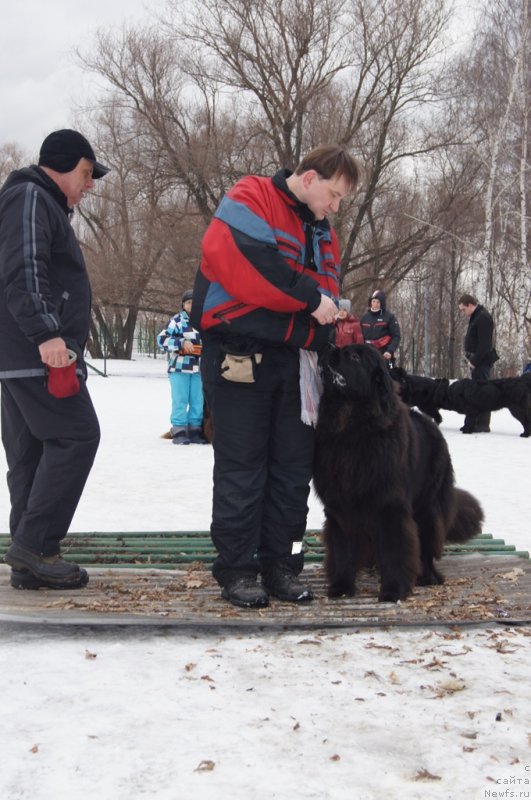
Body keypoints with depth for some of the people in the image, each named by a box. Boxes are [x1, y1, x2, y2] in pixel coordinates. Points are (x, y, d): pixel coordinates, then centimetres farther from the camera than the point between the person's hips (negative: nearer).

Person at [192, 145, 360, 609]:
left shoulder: (322, 233, 18)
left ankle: (282, 565, 17)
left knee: (292, 470, 8)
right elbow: (245, 257, -24)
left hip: (295, 361, 7)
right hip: (240, 357, -7)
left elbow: (327, 290, 21)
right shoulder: (251, 201, -7)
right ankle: (237, 570, 7)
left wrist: (330, 320, 0)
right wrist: (309, 297, -19)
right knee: (242, 467, -2)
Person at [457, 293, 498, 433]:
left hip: (482, 362, -11)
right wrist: (471, 359, 13)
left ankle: (483, 424, -7)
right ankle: (472, 423, 20)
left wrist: (474, 361, -18)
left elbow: (484, 344, -21)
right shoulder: (476, 317, 16)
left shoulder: (483, 318, -16)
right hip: (476, 361, 11)